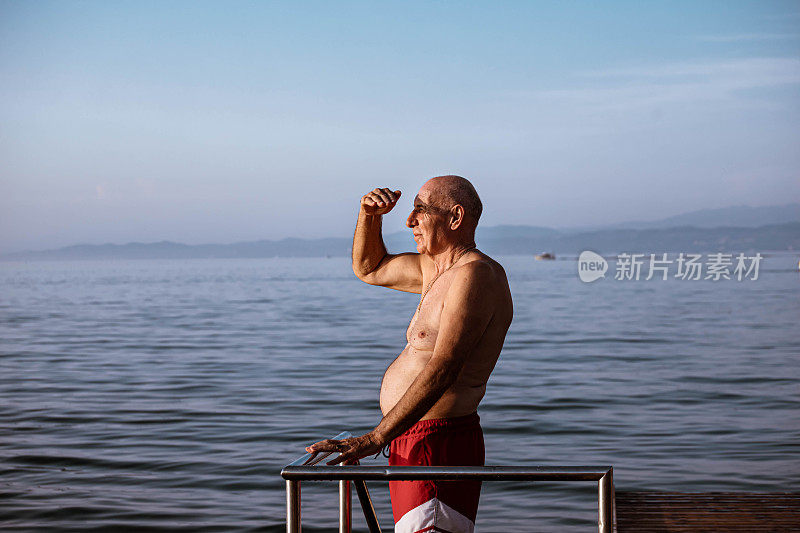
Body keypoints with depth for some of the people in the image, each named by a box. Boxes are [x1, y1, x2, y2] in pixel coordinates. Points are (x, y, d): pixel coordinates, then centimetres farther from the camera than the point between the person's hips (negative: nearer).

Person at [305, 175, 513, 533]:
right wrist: (369, 215, 9)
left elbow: (443, 369, -26)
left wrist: (374, 439, -31)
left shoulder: (475, 275, -17)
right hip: (413, 441, 11)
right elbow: (368, 268, 30)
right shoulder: (433, 268, 15)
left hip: (436, 447, -11)